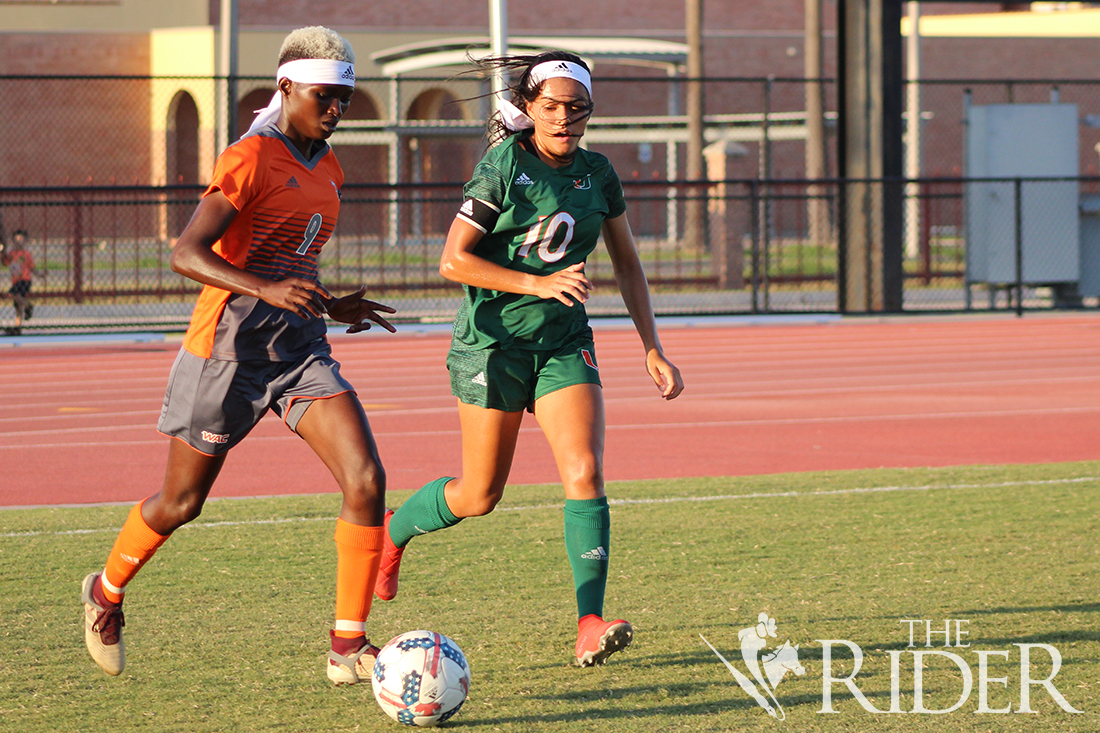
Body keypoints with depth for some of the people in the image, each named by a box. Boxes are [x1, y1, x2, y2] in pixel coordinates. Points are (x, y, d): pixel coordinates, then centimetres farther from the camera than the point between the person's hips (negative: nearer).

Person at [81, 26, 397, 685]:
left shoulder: (328, 171, 13)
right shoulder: (252, 157, -12)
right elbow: (187, 254, -21)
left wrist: (332, 306, 14)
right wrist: (267, 288, -34)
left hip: (301, 349, 6)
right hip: (230, 346, -6)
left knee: (366, 480, -13)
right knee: (181, 502, 9)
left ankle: (348, 648, -8)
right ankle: (107, 592, 39)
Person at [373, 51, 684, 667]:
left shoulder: (598, 175, 4)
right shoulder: (503, 167, -12)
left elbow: (628, 265, 13)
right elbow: (454, 260, -15)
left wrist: (654, 350, 7)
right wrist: (538, 283, -24)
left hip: (565, 342, 4)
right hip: (494, 340, -4)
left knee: (586, 474, -15)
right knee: (480, 495, 5)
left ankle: (591, 625, -18)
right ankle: (391, 530, 36)